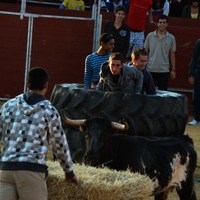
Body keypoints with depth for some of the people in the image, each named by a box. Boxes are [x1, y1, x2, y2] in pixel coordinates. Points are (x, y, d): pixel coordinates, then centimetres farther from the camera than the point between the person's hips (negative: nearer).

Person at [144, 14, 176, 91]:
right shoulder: (150, 36, 1)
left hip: (164, 70, 0)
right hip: (150, 69, 0)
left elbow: (172, 54, 6)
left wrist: (173, 69, 4)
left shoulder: (171, 38, 1)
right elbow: (145, 52, 7)